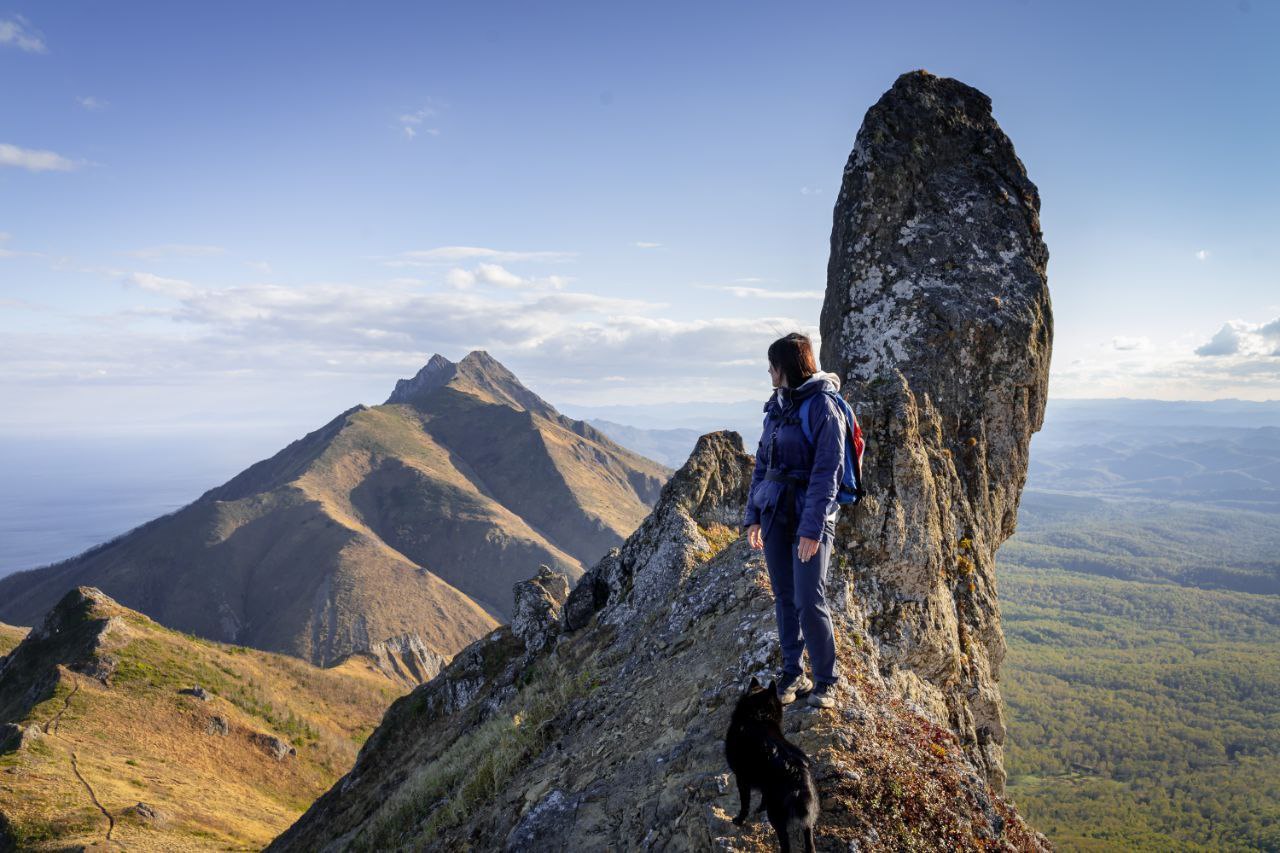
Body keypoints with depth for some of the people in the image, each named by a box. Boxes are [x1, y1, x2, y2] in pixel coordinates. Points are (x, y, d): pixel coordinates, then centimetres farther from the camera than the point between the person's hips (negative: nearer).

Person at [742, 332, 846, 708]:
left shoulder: (823, 408, -11)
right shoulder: (778, 405, 11)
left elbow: (827, 473, -15)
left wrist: (812, 529, -19)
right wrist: (753, 516, 9)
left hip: (811, 515, -7)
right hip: (774, 514, 7)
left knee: (810, 602, -7)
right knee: (784, 599, 11)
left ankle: (825, 681, 9)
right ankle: (792, 673, 23)